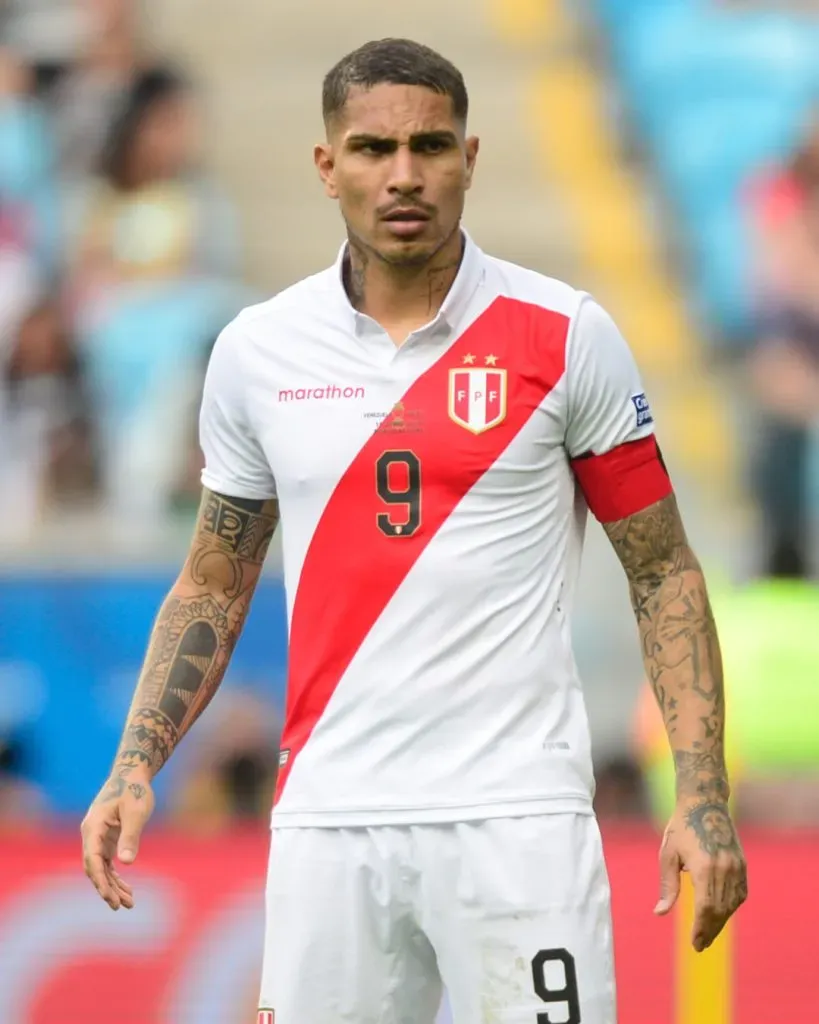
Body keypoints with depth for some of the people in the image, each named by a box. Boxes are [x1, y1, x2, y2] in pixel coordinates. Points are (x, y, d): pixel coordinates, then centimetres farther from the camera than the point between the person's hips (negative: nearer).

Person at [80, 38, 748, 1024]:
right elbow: (214, 583, 15)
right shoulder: (256, 350, 6)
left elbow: (661, 568, 2)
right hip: (328, 820, 2)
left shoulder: (563, 335, -1)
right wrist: (134, 768, 3)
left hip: (516, 819, -2)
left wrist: (702, 794, -8)